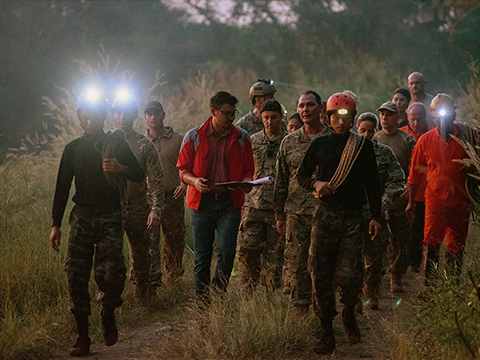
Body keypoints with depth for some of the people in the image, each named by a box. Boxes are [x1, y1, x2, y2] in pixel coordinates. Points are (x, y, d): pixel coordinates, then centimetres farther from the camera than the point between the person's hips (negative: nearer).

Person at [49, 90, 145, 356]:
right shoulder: (73, 149, 11)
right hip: (81, 217, 2)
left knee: (111, 274, -16)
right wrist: (56, 224, 6)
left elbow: (140, 175, 2)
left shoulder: (116, 143, 6)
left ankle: (108, 314, 15)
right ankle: (82, 337, 0)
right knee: (76, 276, -7)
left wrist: (121, 169, -20)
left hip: (110, 218, -2)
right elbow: (62, 188, 12)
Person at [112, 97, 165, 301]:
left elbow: (156, 180, -3)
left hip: (138, 208, 0)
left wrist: (156, 208, -15)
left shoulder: (144, 145, 2)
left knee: (140, 254, 9)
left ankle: (143, 293, 25)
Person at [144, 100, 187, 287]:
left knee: (174, 240, 6)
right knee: (149, 240, -10)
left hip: (173, 197, 0)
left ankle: (173, 275, 24)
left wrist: (184, 184, -11)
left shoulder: (177, 140, 8)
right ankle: (153, 280, -12)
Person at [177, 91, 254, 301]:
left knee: (227, 251, -13)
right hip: (202, 203, 0)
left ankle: (218, 294, 6)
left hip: (230, 203, 0)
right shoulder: (194, 136, 3)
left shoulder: (241, 138, 7)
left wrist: (246, 182, -8)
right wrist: (194, 181, -14)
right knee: (202, 256, 4)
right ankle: (201, 302, 16)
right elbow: (183, 169, 7)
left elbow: (248, 169, 14)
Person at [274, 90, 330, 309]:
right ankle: (299, 311, 10)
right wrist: (280, 215, 12)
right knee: (295, 265, 1)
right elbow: (281, 182, 14)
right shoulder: (289, 142, 10)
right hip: (296, 214, 3)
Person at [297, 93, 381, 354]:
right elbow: (302, 175, 14)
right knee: (320, 274, -2)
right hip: (325, 215, 1)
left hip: (353, 217, -1)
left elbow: (372, 183, 9)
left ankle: (349, 314, 19)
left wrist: (375, 216, 2)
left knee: (349, 274, -11)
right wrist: (316, 183, -7)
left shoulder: (363, 146, 7)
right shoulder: (320, 145, 9)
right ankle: (326, 330, 9)